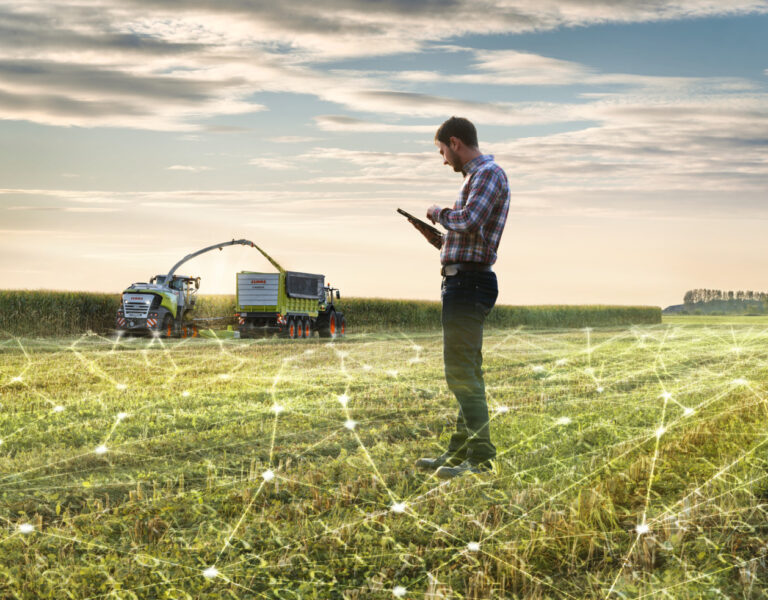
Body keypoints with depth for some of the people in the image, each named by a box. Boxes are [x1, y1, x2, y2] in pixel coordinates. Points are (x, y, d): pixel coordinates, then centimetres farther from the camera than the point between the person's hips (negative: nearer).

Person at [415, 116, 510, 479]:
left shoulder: (489, 173, -10)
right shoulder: (475, 176, 21)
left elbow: (469, 220, -25)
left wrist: (439, 213, -8)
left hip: (468, 281, -11)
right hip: (461, 282, 11)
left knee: (461, 372, -11)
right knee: (464, 371, 14)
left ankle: (481, 457, -9)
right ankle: (458, 452, 22)